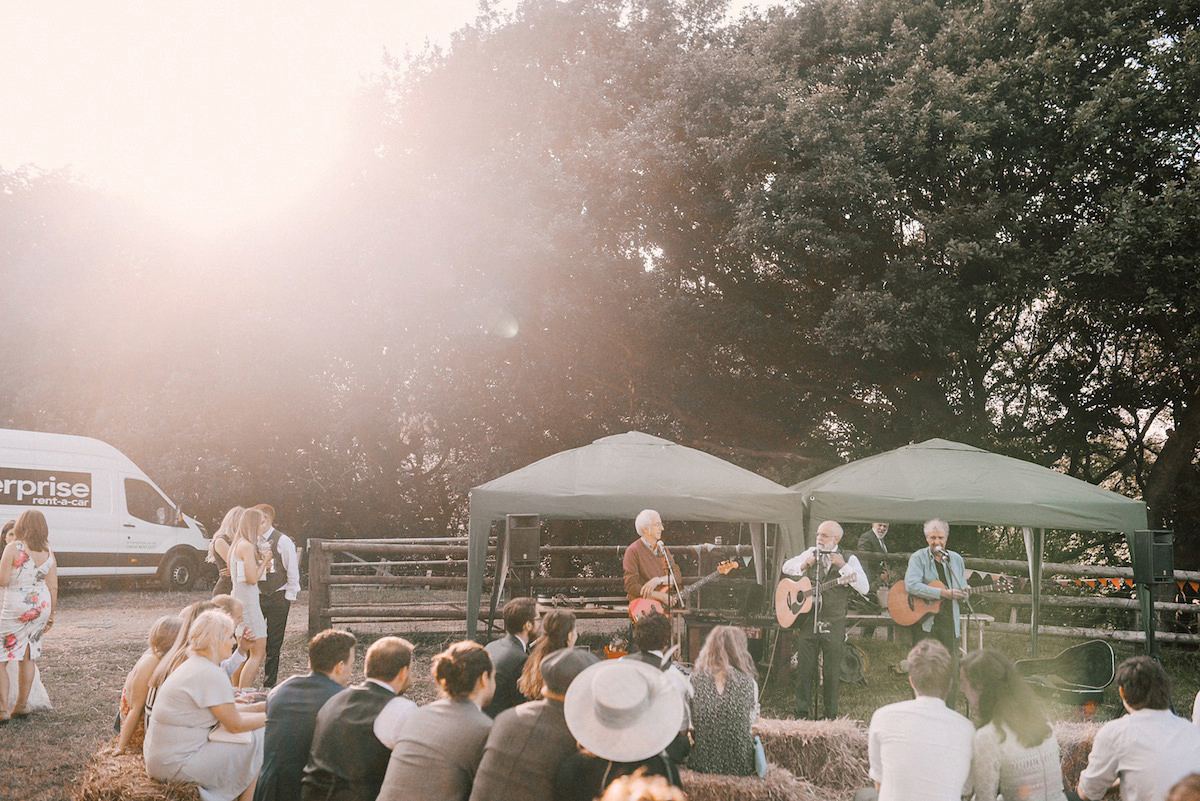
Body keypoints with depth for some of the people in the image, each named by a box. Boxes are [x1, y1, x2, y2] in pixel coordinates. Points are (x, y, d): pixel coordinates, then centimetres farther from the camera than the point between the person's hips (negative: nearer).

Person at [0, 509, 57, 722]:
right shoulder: (48, 553, 3)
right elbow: (53, 588, 4)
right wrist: (51, 615, 14)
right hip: (41, 607, 5)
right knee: (28, 657, 15)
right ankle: (22, 704, 21)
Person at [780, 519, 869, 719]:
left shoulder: (849, 559, -2)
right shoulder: (811, 553, 9)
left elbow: (864, 588, -13)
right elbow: (786, 567, 19)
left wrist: (842, 566, -19)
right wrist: (804, 564, -1)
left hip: (833, 624, -3)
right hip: (807, 619, 3)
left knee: (832, 671, 4)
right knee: (804, 669, 5)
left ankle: (830, 715, 17)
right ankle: (801, 713, 15)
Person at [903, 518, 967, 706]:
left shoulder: (956, 559, 12)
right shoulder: (918, 558, -3)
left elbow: (962, 592, 18)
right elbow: (911, 585, -19)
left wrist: (963, 594, -7)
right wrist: (943, 593, -22)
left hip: (949, 622, 4)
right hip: (924, 621, -4)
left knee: (952, 670, 3)